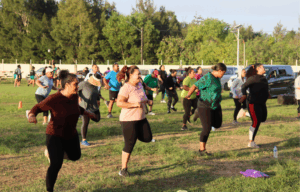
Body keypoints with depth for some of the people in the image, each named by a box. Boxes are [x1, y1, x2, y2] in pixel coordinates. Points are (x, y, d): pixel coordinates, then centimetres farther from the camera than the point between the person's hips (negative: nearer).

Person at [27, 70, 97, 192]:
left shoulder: (74, 96, -5)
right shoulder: (54, 99, -26)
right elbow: (37, 107, -19)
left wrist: (87, 113, 15)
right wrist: (31, 115, -38)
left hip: (70, 135, 7)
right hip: (55, 135, -7)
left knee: (75, 156, 23)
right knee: (56, 165, -15)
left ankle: (50, 153, 43)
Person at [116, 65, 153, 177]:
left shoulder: (139, 85, 8)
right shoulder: (126, 88, -18)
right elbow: (119, 103, -25)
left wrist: (147, 101, 6)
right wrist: (134, 104, -30)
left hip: (141, 118, 8)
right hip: (129, 120, -8)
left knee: (147, 138, 3)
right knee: (129, 145, -3)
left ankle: (131, 135, 28)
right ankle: (123, 169, 11)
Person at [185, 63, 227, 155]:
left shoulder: (216, 78, 6)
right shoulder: (207, 78, -21)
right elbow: (194, 86, -26)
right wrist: (188, 95, -42)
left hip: (215, 106, 9)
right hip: (205, 106, -9)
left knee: (217, 125, 15)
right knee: (207, 129, -11)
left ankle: (200, 113, 28)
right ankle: (202, 149, 2)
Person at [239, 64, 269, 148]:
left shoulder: (264, 79, 12)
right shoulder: (253, 78, -12)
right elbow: (244, 86, -19)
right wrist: (244, 95, -34)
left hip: (262, 103, 9)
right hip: (254, 103, -9)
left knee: (263, 119, 15)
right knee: (256, 122, -11)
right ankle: (251, 142, -2)